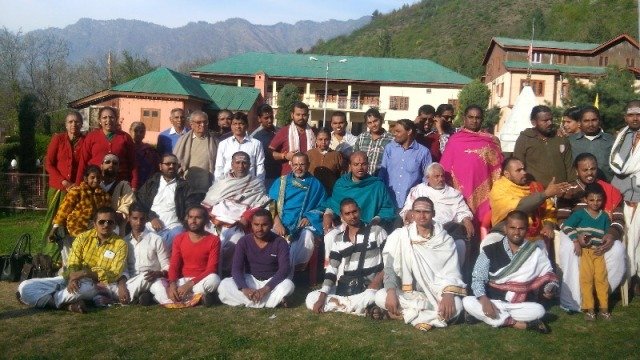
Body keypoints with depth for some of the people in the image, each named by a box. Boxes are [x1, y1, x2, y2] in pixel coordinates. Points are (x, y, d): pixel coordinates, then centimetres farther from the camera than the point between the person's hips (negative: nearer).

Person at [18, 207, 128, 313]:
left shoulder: (120, 244, -2)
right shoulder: (83, 237, 7)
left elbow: (114, 275, -12)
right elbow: (72, 265, -2)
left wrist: (86, 273, -23)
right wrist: (72, 278, -25)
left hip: (96, 285, -4)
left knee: (85, 286, -42)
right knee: (25, 287, -14)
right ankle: (69, 304, -27)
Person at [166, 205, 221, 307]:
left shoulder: (213, 240, -6)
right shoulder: (179, 239, 5)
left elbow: (211, 269, -13)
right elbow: (173, 265, -1)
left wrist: (190, 284, -24)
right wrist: (172, 284, -22)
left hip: (202, 281, -3)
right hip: (182, 280, 3)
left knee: (214, 279, -37)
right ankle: (199, 296, -25)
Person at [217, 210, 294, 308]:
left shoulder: (280, 242, -12)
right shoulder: (244, 241, -8)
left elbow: (284, 269, -23)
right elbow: (236, 268, -15)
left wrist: (265, 289, -36)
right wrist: (244, 288, -34)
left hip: (272, 282, -2)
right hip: (250, 281, 2)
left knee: (288, 285, -34)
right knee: (224, 286, -27)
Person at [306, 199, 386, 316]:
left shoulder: (377, 231, 0)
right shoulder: (339, 240, 10)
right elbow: (331, 270, 5)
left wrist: (378, 280, -17)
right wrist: (322, 296, -7)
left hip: (370, 289, -5)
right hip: (344, 289, 5)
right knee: (311, 299, -15)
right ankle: (365, 308, -17)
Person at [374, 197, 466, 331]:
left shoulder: (445, 240, -1)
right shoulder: (399, 236, -4)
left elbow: (451, 272, -9)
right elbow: (390, 267, -9)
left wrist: (448, 294, -28)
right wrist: (391, 292, -27)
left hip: (436, 294, 0)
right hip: (407, 293, 1)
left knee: (456, 304, -30)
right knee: (380, 297, -27)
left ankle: (407, 313, -15)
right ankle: (434, 315, -18)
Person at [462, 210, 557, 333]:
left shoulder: (536, 252, 4)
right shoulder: (490, 251, -1)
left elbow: (548, 276, 12)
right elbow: (478, 278, -4)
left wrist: (550, 289, -13)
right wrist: (484, 300, -23)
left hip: (521, 305, 0)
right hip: (492, 302, 1)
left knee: (539, 310, -30)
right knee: (467, 302, -28)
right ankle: (515, 323, -26)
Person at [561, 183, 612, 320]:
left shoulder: (604, 216, 11)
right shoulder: (580, 213, 0)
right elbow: (566, 226, -9)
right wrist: (576, 240, -17)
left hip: (598, 251, 3)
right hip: (584, 251, -3)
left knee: (601, 279, -2)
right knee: (586, 279, -6)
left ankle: (604, 307, 8)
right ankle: (589, 309, -1)